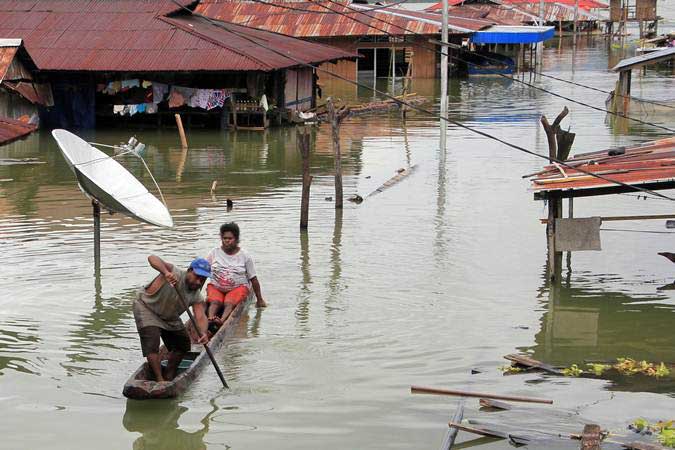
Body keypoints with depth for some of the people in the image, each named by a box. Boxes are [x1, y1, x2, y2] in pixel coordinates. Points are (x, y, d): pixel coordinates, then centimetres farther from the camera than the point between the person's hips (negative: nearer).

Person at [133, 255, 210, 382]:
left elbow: (200, 316, -23)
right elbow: (152, 258, -45)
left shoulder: (196, 296, -14)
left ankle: (169, 377, 24)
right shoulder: (175, 274, -31)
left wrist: (203, 333, -46)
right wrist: (166, 272, -65)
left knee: (183, 344, 10)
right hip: (146, 307, -7)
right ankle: (160, 380, -19)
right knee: (152, 344, -21)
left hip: (169, 317, 7)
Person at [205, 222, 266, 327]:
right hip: (215, 287, 2)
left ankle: (222, 321, -59)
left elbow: (253, 279, 7)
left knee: (229, 303, -32)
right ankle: (210, 319, -58)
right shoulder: (214, 253, 6)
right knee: (215, 302, -31)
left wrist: (259, 299, 10)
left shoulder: (245, 256, 3)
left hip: (238, 288, -2)